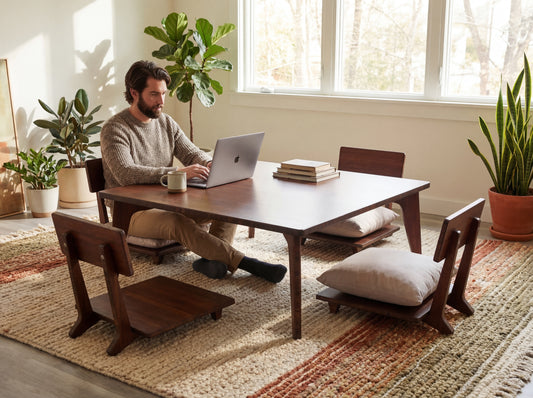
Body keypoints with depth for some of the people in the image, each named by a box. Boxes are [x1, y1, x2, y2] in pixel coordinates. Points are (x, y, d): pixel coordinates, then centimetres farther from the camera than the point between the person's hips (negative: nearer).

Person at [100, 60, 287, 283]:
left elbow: (191, 153, 9)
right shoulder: (114, 129, -12)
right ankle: (244, 263, -34)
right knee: (180, 223, -37)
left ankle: (212, 259, -32)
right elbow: (126, 174, -28)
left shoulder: (166, 123, 11)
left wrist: (209, 164, -17)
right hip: (133, 212, -7)